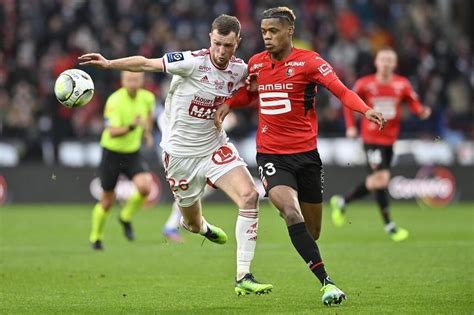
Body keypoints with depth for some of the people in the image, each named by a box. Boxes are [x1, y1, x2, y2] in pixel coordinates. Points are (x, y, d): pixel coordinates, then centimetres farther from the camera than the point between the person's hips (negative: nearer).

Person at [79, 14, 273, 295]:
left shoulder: (240, 69, -4)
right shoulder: (193, 62, -21)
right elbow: (146, 63, -17)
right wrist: (109, 63, -28)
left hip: (216, 146, 3)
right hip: (180, 153, -3)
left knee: (250, 195, -21)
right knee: (193, 222, 9)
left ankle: (244, 277, -18)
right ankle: (203, 228, 53)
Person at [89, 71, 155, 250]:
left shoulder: (147, 98, -5)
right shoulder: (114, 101, -23)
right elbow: (112, 132, -31)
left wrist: (147, 131, 15)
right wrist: (131, 127, -47)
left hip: (133, 153, 4)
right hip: (112, 153, -4)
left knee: (145, 187, -22)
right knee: (107, 201, 4)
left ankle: (126, 218, 7)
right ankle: (96, 238, 29)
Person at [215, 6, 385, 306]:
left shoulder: (308, 61, -5)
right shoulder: (256, 63, 6)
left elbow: (341, 90, -16)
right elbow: (248, 93, 26)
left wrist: (366, 110, -35)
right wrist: (227, 105, 6)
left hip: (306, 154, -1)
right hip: (271, 155, 1)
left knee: (312, 230, 7)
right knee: (291, 212, -25)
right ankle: (326, 282, -28)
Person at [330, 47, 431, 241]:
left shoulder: (402, 84, 0)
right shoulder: (365, 84, -6)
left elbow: (414, 104, 1)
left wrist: (422, 112, -22)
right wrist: (350, 127, -4)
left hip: (390, 139, 5)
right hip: (371, 138, -5)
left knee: (376, 182, 10)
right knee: (381, 178, -16)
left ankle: (342, 202, 31)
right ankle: (389, 225, -8)